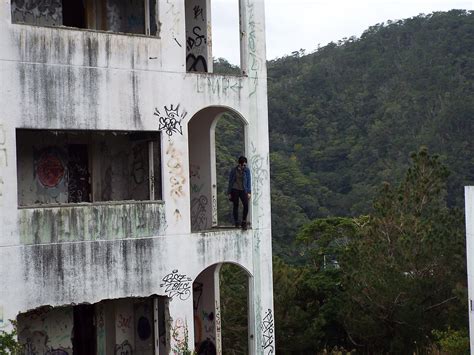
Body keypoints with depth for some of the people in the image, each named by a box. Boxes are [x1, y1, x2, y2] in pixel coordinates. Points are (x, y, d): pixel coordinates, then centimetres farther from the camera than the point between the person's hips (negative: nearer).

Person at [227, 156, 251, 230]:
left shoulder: (247, 170, 2)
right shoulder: (234, 171, -1)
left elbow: (248, 181, 6)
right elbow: (230, 181, 4)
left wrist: (249, 192, 0)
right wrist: (229, 193, 2)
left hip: (243, 190, 1)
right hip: (235, 190, -1)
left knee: (246, 205, -12)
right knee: (236, 206, 3)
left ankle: (244, 222, 1)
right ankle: (236, 222, 15)